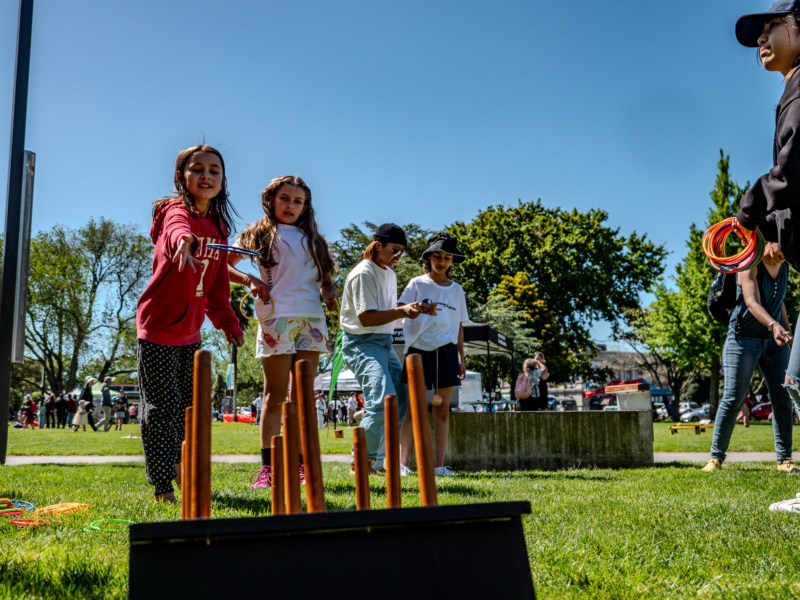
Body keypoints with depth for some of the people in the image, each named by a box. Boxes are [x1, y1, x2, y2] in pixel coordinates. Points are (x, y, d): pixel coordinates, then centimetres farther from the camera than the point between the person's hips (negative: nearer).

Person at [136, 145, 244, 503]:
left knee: (190, 406, 15)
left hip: (191, 331, 7)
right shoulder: (175, 210, -13)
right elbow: (176, 228, -41)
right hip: (158, 326, -7)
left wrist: (228, 323, 14)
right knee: (162, 407, -5)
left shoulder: (218, 226, 9)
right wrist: (183, 241, -63)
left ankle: (179, 466, 33)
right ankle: (162, 487, 4)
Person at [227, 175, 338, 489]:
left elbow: (325, 276, 25)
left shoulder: (312, 237, 20)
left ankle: (302, 465, 8)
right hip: (276, 318, -4)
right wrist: (250, 280, -10)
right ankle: (267, 468, 0)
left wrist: (329, 290, 3)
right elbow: (223, 265, 6)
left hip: (311, 319, 4)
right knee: (275, 394, -3)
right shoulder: (259, 233, 9)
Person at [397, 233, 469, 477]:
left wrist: (461, 358, 13)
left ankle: (439, 464, 7)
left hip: (446, 351, 3)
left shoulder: (456, 290, 14)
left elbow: (459, 326, 17)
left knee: (442, 411, 3)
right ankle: (402, 463, -2)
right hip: (419, 349, -3)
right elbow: (400, 309, -7)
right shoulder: (418, 284, 5)